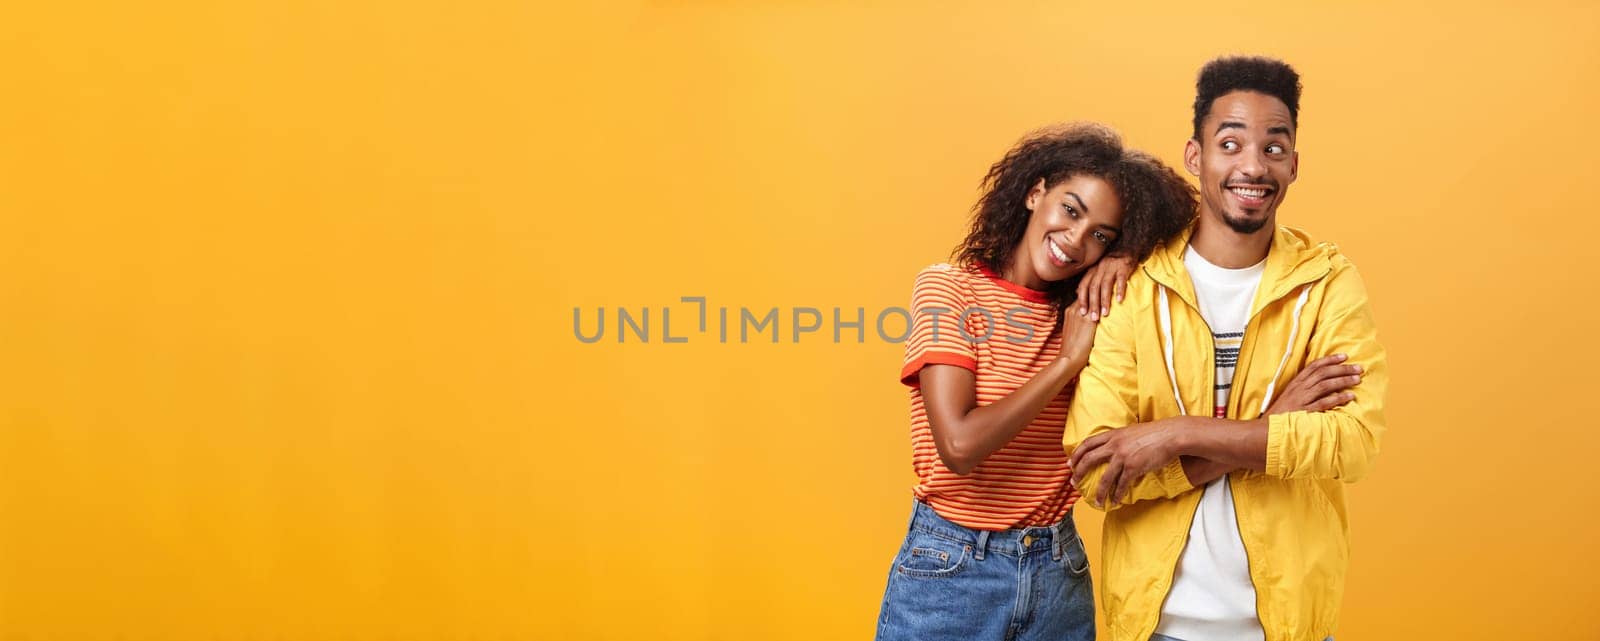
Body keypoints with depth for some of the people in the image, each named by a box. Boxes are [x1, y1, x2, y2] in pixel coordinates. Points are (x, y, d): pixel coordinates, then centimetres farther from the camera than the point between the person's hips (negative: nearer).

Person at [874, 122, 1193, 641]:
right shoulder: (949, 288, -9)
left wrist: (1128, 262, -8)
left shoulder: (1086, 310, 5)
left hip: (1060, 573, 4)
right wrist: (1067, 361, -15)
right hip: (949, 572, -4)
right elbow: (959, 445, -20)